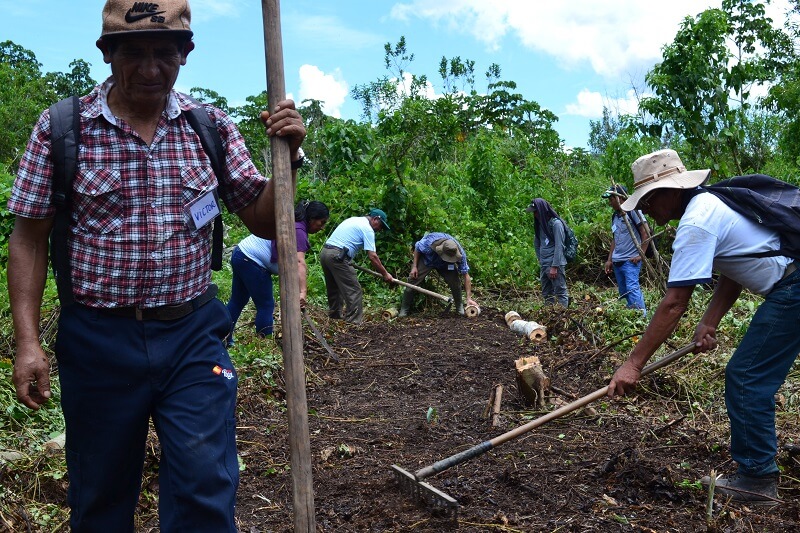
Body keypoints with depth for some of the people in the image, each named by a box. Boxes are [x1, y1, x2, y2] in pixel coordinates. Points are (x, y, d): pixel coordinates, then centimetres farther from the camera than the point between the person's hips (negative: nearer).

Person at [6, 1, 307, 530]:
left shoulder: (213, 126, 2)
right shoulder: (60, 127, -3)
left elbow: (264, 222, 5)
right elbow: (29, 239, 0)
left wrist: (286, 157, -12)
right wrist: (27, 342, -6)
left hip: (194, 334, 1)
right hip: (97, 340, 0)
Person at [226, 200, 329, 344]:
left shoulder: (292, 221, 11)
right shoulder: (299, 231, -19)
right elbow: (299, 263, -33)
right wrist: (303, 291, -42)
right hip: (252, 262, -10)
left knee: (237, 302, 18)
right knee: (266, 306, -1)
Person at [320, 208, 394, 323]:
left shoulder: (353, 220, 23)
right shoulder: (367, 229, -4)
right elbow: (372, 256, -10)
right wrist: (385, 274, -3)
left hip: (324, 252, 10)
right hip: (337, 256, -10)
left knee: (334, 289, 21)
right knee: (354, 291, -5)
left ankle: (334, 316, 30)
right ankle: (354, 322, -7)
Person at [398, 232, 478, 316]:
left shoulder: (460, 253, -35)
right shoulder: (429, 242, -41)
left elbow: (466, 275, -28)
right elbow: (417, 248, -16)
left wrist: (469, 298, -31)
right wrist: (414, 266, -18)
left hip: (445, 265, 1)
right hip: (426, 260, -1)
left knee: (455, 282, -17)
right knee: (413, 282, -12)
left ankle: (460, 308, 6)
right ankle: (404, 311, 1)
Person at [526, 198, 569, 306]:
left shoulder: (556, 223, -11)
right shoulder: (539, 224, 11)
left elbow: (559, 246, -15)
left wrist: (554, 267, -17)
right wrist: (540, 260, 13)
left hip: (555, 265, -8)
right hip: (543, 265, 8)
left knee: (560, 293, -6)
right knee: (546, 294, 12)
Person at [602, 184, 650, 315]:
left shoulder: (632, 211, -7)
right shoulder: (615, 216, 16)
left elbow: (646, 233, -9)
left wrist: (640, 254, -14)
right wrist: (609, 259, 16)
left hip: (631, 260, -8)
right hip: (617, 262, 8)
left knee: (632, 288, -18)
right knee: (623, 293, 8)